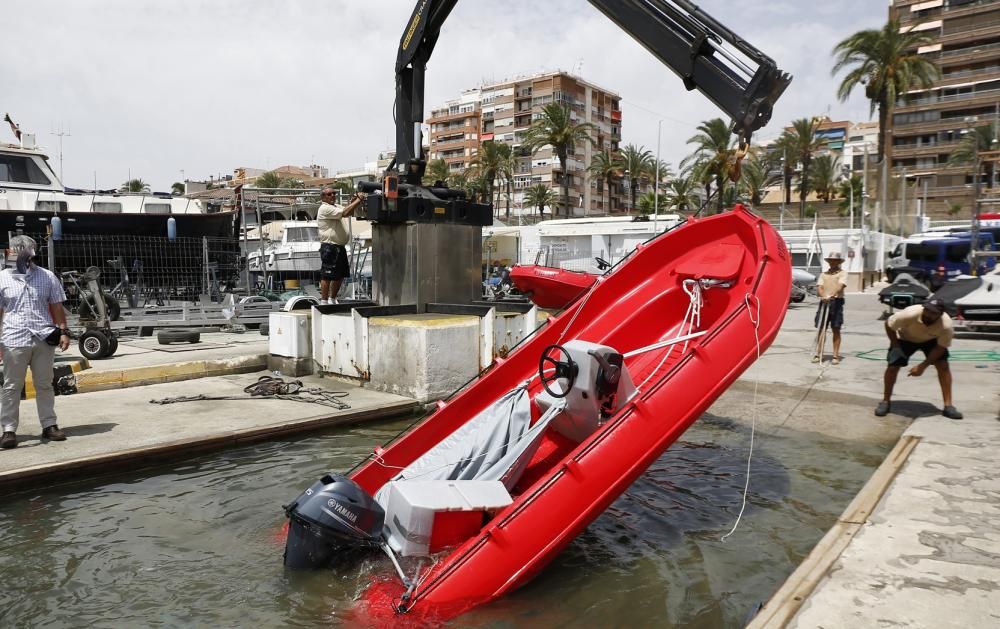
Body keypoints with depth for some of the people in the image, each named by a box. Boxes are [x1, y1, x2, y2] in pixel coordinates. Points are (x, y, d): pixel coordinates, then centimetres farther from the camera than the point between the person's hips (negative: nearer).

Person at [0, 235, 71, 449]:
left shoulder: (47, 276, 6)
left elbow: (57, 307, 9)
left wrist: (63, 331, 2)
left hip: (44, 339, 1)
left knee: (45, 385, 10)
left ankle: (49, 425, 18)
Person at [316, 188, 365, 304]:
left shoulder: (335, 206, 19)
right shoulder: (325, 208, -12)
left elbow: (349, 211, 16)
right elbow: (345, 213, -23)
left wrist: (352, 202, -3)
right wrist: (357, 201, -18)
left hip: (340, 246, 10)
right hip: (329, 247, -10)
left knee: (340, 275, 16)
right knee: (327, 276, -7)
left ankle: (332, 299, 26)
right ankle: (324, 302, -3)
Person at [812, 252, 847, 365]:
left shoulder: (842, 273, 4)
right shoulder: (823, 274, 15)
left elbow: (840, 286, -12)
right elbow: (819, 287, 2)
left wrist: (831, 296, -30)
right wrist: (823, 296, -19)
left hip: (836, 302, -3)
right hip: (824, 302, 3)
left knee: (836, 329, 1)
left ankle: (836, 356, 4)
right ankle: (818, 354, 8)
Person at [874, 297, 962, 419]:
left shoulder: (946, 325, -35)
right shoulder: (909, 314, -40)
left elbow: (941, 347, -22)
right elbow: (888, 324, -22)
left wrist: (922, 366, -26)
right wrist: (895, 346, -21)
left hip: (931, 340, 1)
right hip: (905, 338, -1)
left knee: (943, 365, -15)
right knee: (893, 366, -11)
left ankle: (948, 405, -4)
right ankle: (886, 401, 7)